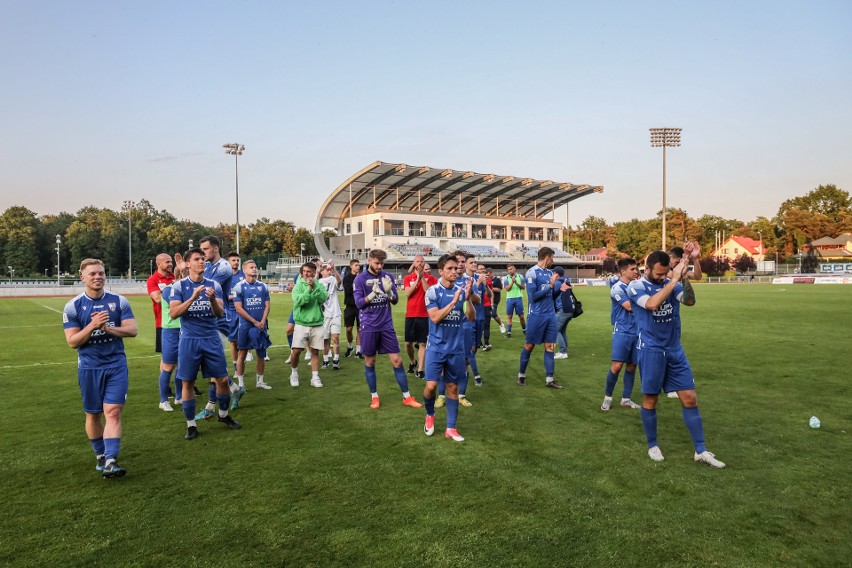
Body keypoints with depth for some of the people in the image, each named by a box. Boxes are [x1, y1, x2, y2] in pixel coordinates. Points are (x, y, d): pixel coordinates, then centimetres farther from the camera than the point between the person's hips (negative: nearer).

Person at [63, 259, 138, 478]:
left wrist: (107, 327, -20)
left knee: (113, 411, -9)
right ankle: (100, 456, 28)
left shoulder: (119, 301, 0)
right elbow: (72, 342, -5)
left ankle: (111, 461, -12)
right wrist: (93, 325, -21)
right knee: (93, 414, 11)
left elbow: (132, 330, -5)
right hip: (89, 367, 1)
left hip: (116, 364, 0)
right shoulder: (73, 307, -2)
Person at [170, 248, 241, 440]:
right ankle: (191, 424, 18)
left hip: (212, 339, 2)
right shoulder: (179, 285, -2)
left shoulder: (214, 285, 3)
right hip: (189, 340, -2)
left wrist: (212, 299, -22)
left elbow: (220, 314, -2)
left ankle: (224, 415, 27)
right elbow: (173, 313, -12)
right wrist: (193, 297, -24)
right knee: (187, 382, 4)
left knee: (222, 379, 4)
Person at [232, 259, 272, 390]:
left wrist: (262, 322, -9)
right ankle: (241, 383, 12)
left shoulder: (263, 286, 6)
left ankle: (260, 381, 20)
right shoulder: (239, 287, -6)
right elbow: (239, 309, -10)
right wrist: (255, 322, -11)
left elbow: (267, 306, 5)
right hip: (245, 325, -4)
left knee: (262, 353, 7)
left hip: (261, 325, 4)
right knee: (242, 353, 3)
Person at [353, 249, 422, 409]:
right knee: (369, 362, 7)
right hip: (369, 326, -2)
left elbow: (395, 301, 4)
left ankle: (406, 396, 11)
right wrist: (373, 293, -25)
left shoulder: (388, 276, 4)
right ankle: (374, 396, 22)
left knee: (397, 361, 2)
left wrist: (389, 291, -17)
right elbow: (358, 303, -10)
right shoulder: (360, 279, -5)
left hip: (387, 325, 2)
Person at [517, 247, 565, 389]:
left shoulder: (550, 272, 10)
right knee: (529, 346, 5)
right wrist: (550, 286, -17)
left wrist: (559, 289, -4)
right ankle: (521, 375, 21)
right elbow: (533, 296, -18)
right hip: (537, 315, -6)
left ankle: (549, 379, 12)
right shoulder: (532, 273, -13)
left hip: (551, 315, 7)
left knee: (549, 346, 6)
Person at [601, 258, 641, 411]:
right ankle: (607, 397, 6)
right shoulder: (617, 288, -11)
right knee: (617, 365, -10)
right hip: (622, 331, -6)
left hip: (636, 331, 6)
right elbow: (629, 306, -17)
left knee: (631, 366, 9)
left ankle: (626, 399, 20)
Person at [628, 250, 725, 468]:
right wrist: (673, 280, -26)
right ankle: (652, 446, 23)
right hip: (651, 350, -4)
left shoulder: (671, 283, 4)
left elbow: (690, 301, -12)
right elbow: (652, 304, -28)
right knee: (650, 400, 5)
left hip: (675, 349, 4)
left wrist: (684, 278, -26)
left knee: (690, 398, 4)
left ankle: (701, 450, 13)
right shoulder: (636, 286, -8)